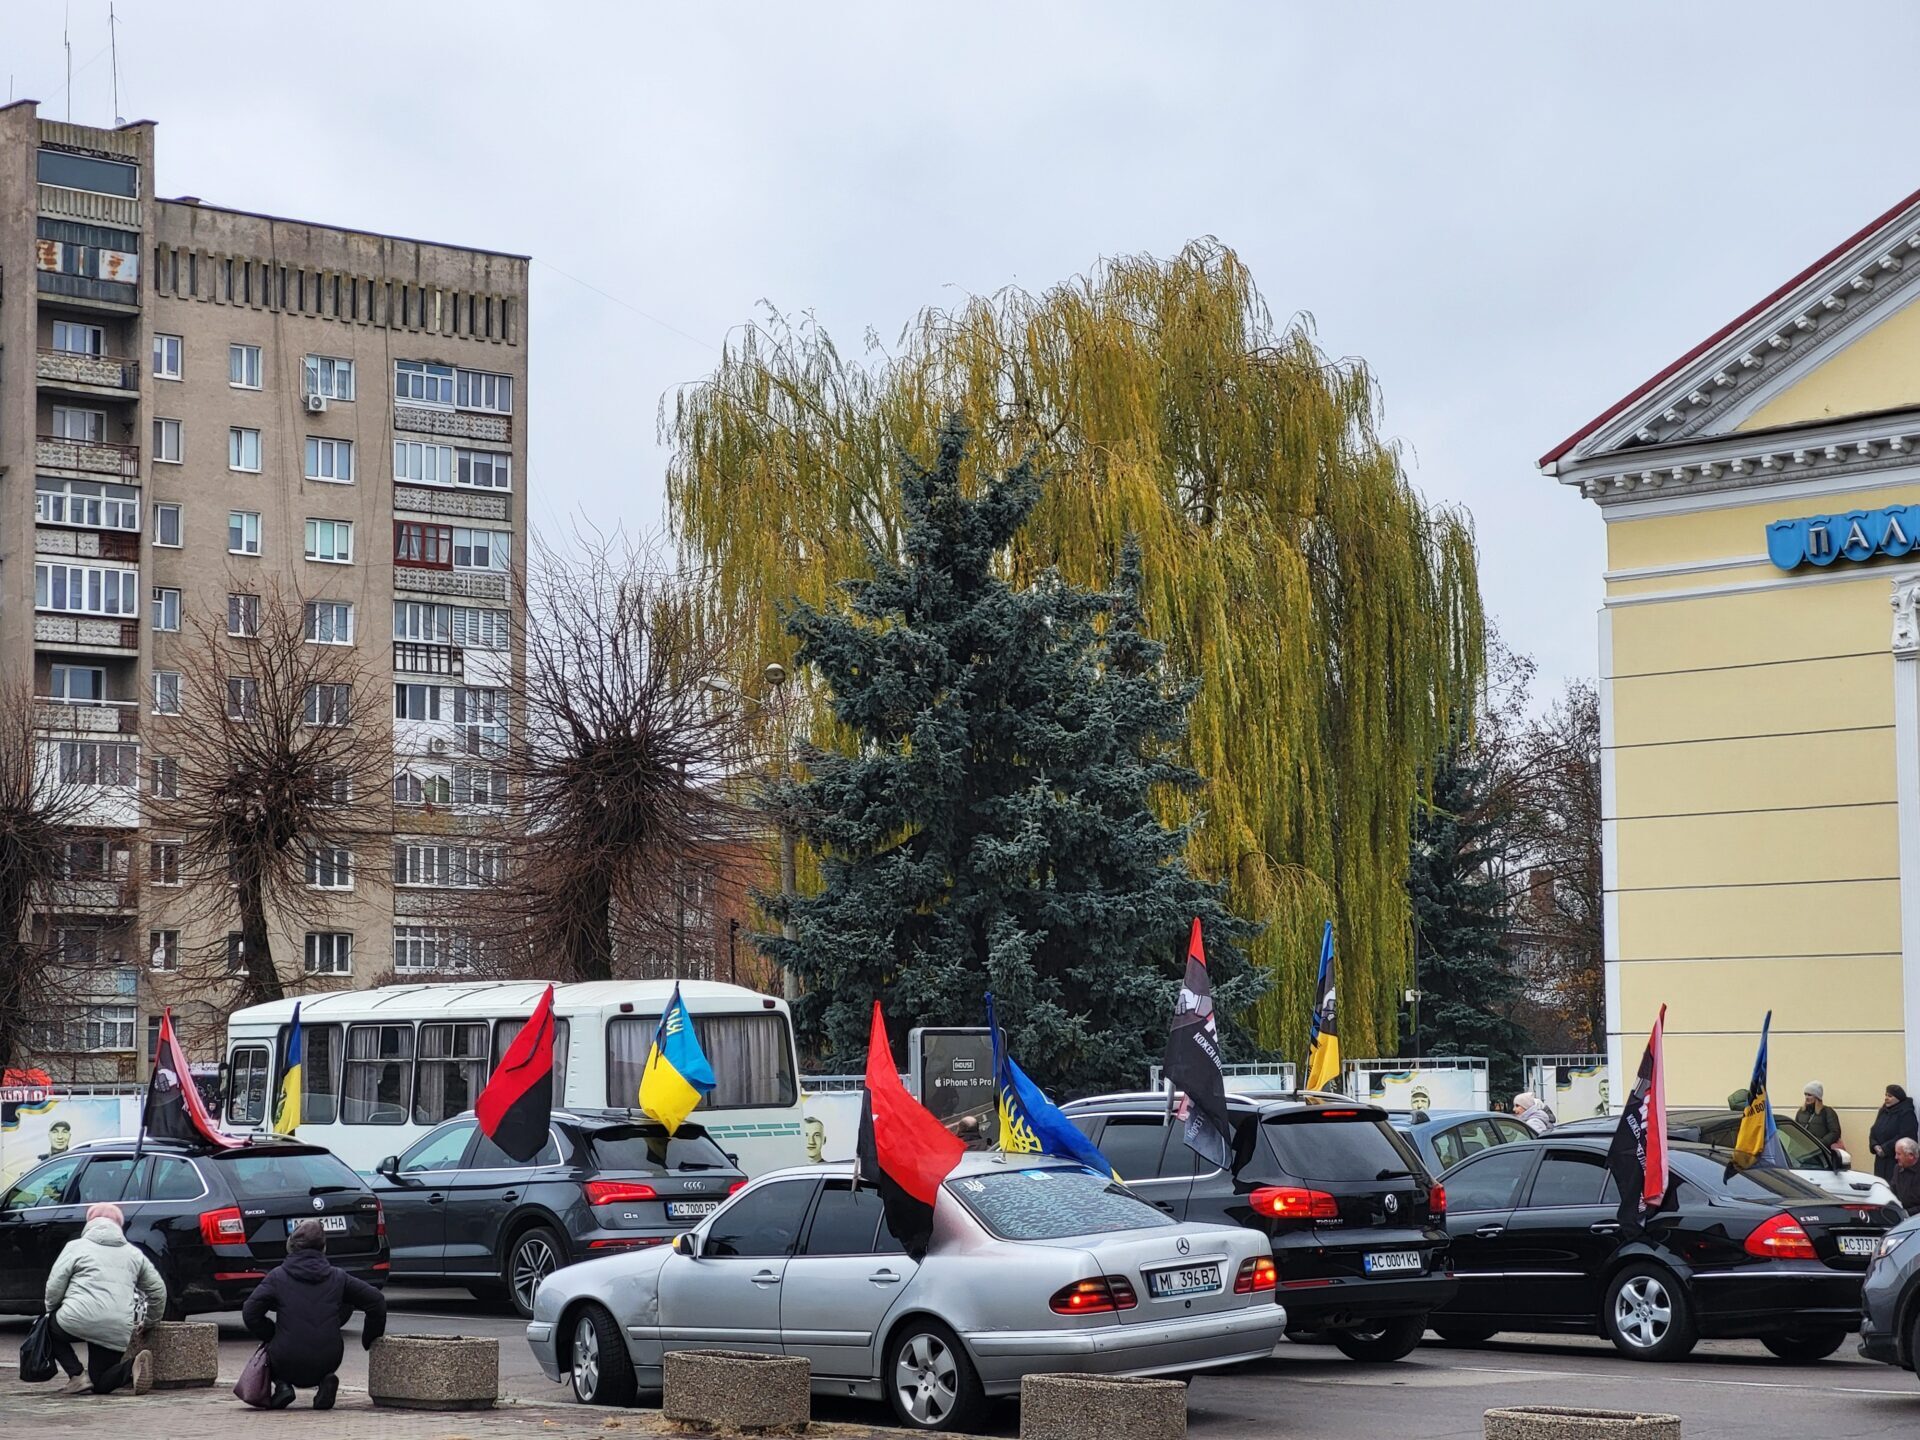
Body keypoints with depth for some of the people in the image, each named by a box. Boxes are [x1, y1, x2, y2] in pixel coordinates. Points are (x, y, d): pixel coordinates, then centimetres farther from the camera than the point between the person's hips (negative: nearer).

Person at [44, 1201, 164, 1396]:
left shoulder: (76, 1247, 10)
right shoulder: (134, 1253, 22)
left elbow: (54, 1287, 3)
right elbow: (158, 1289, 21)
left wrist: (52, 1311, 21)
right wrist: (151, 1320, 35)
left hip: (79, 1321, -4)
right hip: (118, 1333, 4)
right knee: (101, 1385, 17)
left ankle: (76, 1377, 6)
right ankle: (134, 1367, -16)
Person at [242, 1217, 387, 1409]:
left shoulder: (277, 1276, -1)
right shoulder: (337, 1277, 6)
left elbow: (250, 1312, -6)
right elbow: (377, 1301, 6)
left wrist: (270, 1335, 10)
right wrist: (370, 1341, 19)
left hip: (287, 1365, -1)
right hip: (327, 1363, 1)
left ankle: (282, 1386, 3)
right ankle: (326, 1382, 6)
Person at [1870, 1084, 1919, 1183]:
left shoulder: (1906, 1113, -9)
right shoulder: (1883, 1111, 13)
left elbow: (1904, 1137, -18)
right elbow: (1874, 1131, 15)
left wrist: (1885, 1149, -17)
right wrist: (1875, 1146, -5)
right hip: (1881, 1159, 7)